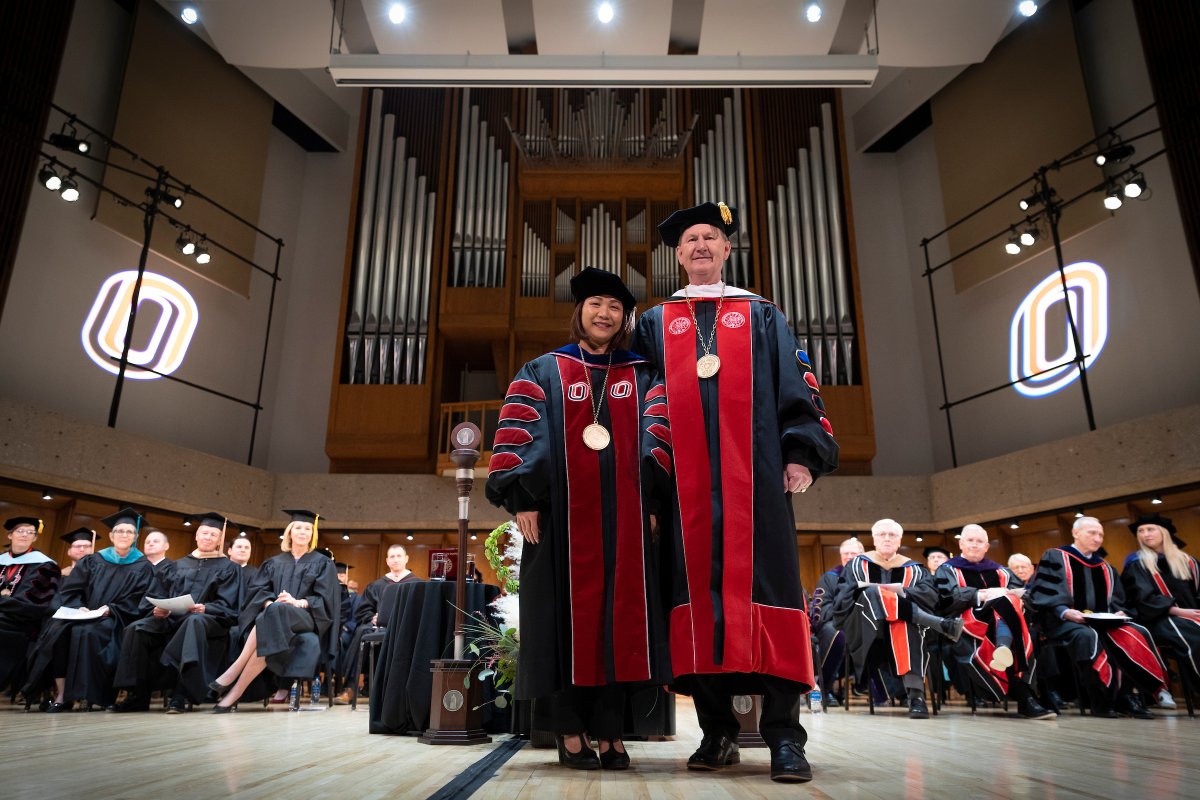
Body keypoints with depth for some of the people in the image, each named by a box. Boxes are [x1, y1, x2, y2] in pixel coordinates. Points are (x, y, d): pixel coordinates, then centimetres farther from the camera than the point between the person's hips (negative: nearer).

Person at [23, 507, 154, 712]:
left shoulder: (142, 567, 6)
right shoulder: (92, 561, 15)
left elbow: (137, 602, -3)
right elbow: (69, 591, 8)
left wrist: (110, 609, -17)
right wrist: (79, 607, -11)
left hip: (115, 619, -3)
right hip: (84, 615, 4)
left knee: (87, 632, -34)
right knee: (57, 630, -27)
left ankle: (83, 694, -26)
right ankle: (61, 695, -25)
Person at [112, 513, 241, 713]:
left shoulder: (227, 568, 12)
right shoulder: (177, 566, 23)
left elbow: (226, 606, 0)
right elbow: (157, 595, 14)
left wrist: (204, 608, -20)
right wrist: (157, 609, -9)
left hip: (207, 619, -4)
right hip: (170, 618, 4)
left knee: (194, 622, -39)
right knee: (136, 628, -24)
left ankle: (179, 696, -42)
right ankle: (137, 695, -20)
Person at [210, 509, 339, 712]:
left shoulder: (323, 564, 12)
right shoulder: (274, 563, 20)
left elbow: (325, 598, -1)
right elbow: (256, 591, 8)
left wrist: (299, 603, -21)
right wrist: (269, 603, -17)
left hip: (307, 619, -2)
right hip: (273, 618, 2)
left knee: (276, 611, -38)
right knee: (268, 628, -38)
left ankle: (235, 671, -37)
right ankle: (235, 690, -38)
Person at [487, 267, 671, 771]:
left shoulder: (640, 377, 15)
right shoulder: (544, 372, 9)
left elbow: (659, 435, 7)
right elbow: (517, 433, 0)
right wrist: (523, 499, -11)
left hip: (624, 515, 2)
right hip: (564, 515, -2)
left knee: (620, 612, 2)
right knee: (568, 612, 1)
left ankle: (610, 732, 12)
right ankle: (570, 732, 11)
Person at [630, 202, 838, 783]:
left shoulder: (762, 316, 17)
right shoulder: (655, 324, 19)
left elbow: (796, 385, 10)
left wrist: (803, 452, -4)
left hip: (754, 474, -1)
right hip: (686, 482, 1)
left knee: (763, 581, -5)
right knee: (697, 588, -1)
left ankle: (784, 736, 1)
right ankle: (717, 732, 9)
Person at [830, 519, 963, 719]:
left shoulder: (914, 570, 16)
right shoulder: (856, 565, 14)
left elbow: (931, 595, -3)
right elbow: (842, 597, 1)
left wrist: (900, 591, -17)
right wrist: (865, 590, -16)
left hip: (904, 633, 1)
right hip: (864, 631, 0)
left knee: (902, 621, -37)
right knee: (872, 594, -31)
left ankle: (916, 694, -46)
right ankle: (942, 625, -36)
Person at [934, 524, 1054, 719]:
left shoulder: (999, 571, 31)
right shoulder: (947, 570, 20)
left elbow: (1022, 592, 13)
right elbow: (950, 597, -2)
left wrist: (1005, 595, -11)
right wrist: (982, 596, -15)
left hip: (1005, 620, 3)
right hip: (967, 622, -3)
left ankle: (1004, 647, -68)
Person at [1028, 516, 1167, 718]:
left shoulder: (1105, 567, 22)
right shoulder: (1054, 557, 3)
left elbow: (1117, 601, 20)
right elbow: (1041, 594, -6)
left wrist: (1119, 613, -3)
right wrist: (1064, 612, -22)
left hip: (1102, 621, 6)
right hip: (1064, 621, -6)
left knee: (1136, 634, -22)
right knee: (1087, 635, -39)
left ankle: (1125, 696, -18)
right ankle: (1100, 701, -28)